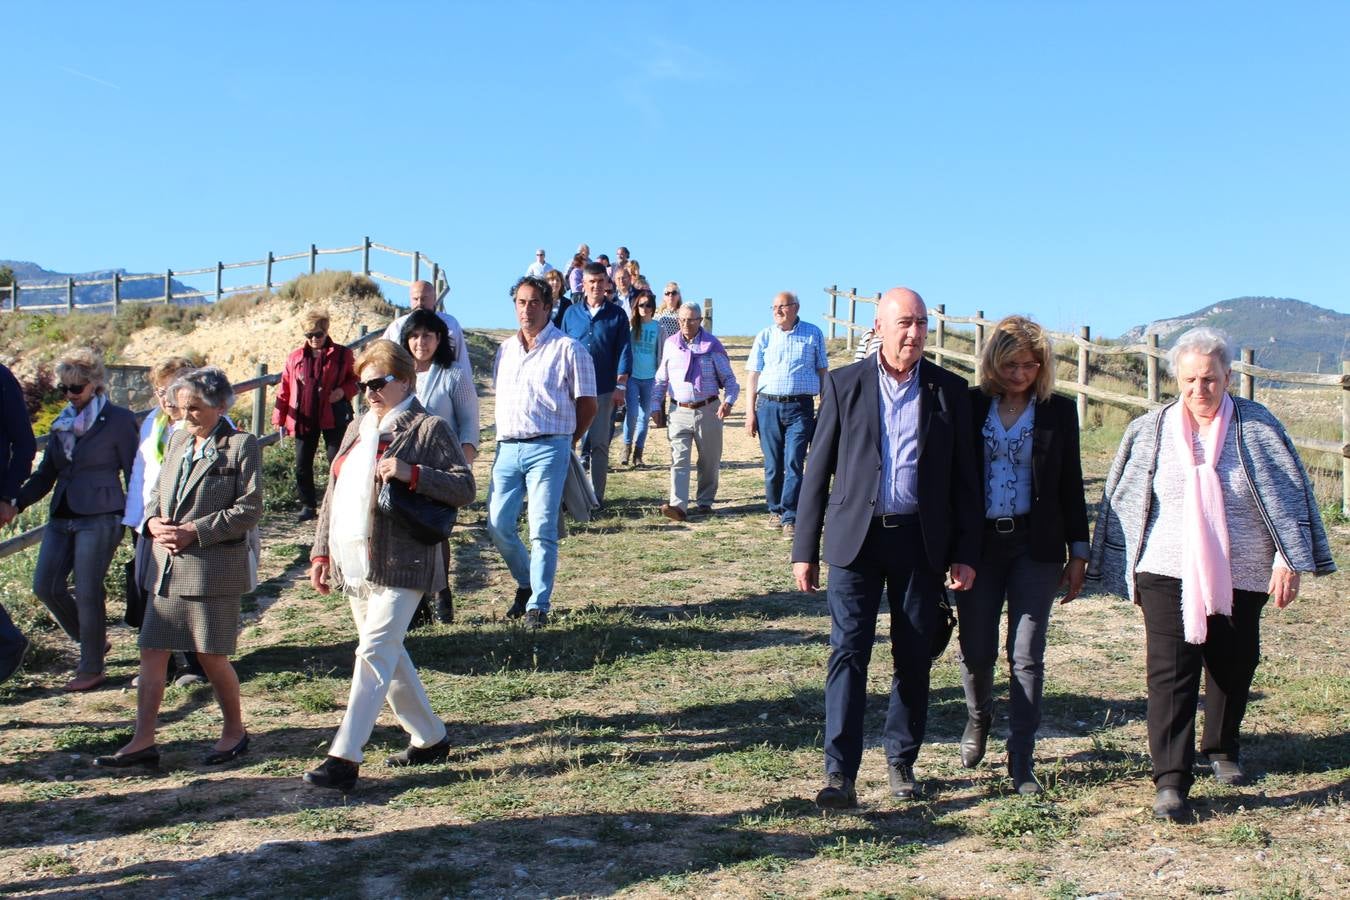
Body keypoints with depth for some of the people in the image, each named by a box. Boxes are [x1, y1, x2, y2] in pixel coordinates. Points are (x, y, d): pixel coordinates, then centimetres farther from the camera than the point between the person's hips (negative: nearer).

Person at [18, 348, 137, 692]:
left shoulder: (118, 419, -4)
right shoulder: (63, 422, 14)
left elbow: (133, 472, -3)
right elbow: (46, 474, 18)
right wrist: (14, 502, 5)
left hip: (99, 517, -7)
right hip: (62, 517, 7)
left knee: (87, 592, -4)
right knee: (46, 586, 3)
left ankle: (91, 668, 11)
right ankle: (92, 640, 25)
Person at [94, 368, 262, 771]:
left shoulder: (241, 445, -7)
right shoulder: (176, 440, 14)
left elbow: (248, 509, -13)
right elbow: (156, 491, 20)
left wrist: (194, 532, -17)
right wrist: (154, 520, -2)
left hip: (214, 568, -7)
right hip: (167, 567, 7)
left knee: (211, 656, 3)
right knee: (152, 652, 5)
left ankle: (235, 731, 23)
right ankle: (143, 743, 13)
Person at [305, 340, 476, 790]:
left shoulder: (429, 428, -5)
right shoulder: (357, 429, 18)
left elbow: (464, 488, -12)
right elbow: (333, 494, 21)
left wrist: (410, 473, -23)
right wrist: (322, 551, 15)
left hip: (399, 566, -8)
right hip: (353, 564, 8)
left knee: (374, 654, -11)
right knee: (388, 656, 14)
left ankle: (345, 758, -8)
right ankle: (430, 739, 27)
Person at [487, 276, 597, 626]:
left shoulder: (567, 349, -2)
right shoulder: (505, 349, 16)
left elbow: (587, 405, 1)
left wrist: (566, 441, 6)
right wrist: (504, 437, 14)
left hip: (547, 449, -5)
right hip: (507, 448, 6)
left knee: (542, 531, -6)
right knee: (498, 526, 3)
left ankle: (539, 604, 2)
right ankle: (525, 583, 26)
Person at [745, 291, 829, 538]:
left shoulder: (813, 334, 6)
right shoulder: (765, 336, 7)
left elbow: (822, 371, 12)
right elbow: (754, 375, 8)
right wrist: (750, 412, 3)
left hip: (800, 407, -2)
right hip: (768, 406, 2)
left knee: (794, 464, -9)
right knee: (773, 465, 7)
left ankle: (790, 518, -6)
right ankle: (775, 510, 23)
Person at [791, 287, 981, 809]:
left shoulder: (949, 390, 5)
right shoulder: (845, 384, 2)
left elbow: (964, 478, 7)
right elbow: (818, 469, 3)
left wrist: (966, 552, 1)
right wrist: (805, 549, 0)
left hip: (921, 541, 2)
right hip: (856, 536, -1)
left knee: (914, 658, 9)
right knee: (848, 653, -7)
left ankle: (901, 761, 25)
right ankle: (840, 774, -4)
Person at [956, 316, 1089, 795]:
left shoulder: (1059, 411, 4)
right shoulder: (970, 406, 2)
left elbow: (1070, 485, 7)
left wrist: (1078, 552, 4)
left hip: (1035, 545, 0)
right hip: (978, 541, 0)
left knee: (1027, 655, 0)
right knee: (976, 649, 5)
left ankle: (1021, 762, 9)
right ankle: (978, 718, 37)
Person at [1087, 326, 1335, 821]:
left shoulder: (1256, 427, -1)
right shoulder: (1149, 431, 1)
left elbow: (1289, 495, 1)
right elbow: (1124, 502, 7)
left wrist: (1288, 560, -5)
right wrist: (1131, 574, 8)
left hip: (1240, 576, 1)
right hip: (1169, 574, -1)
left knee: (1234, 668, 14)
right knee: (1171, 673, -8)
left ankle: (1222, 749, 37)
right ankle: (1170, 780, -8)